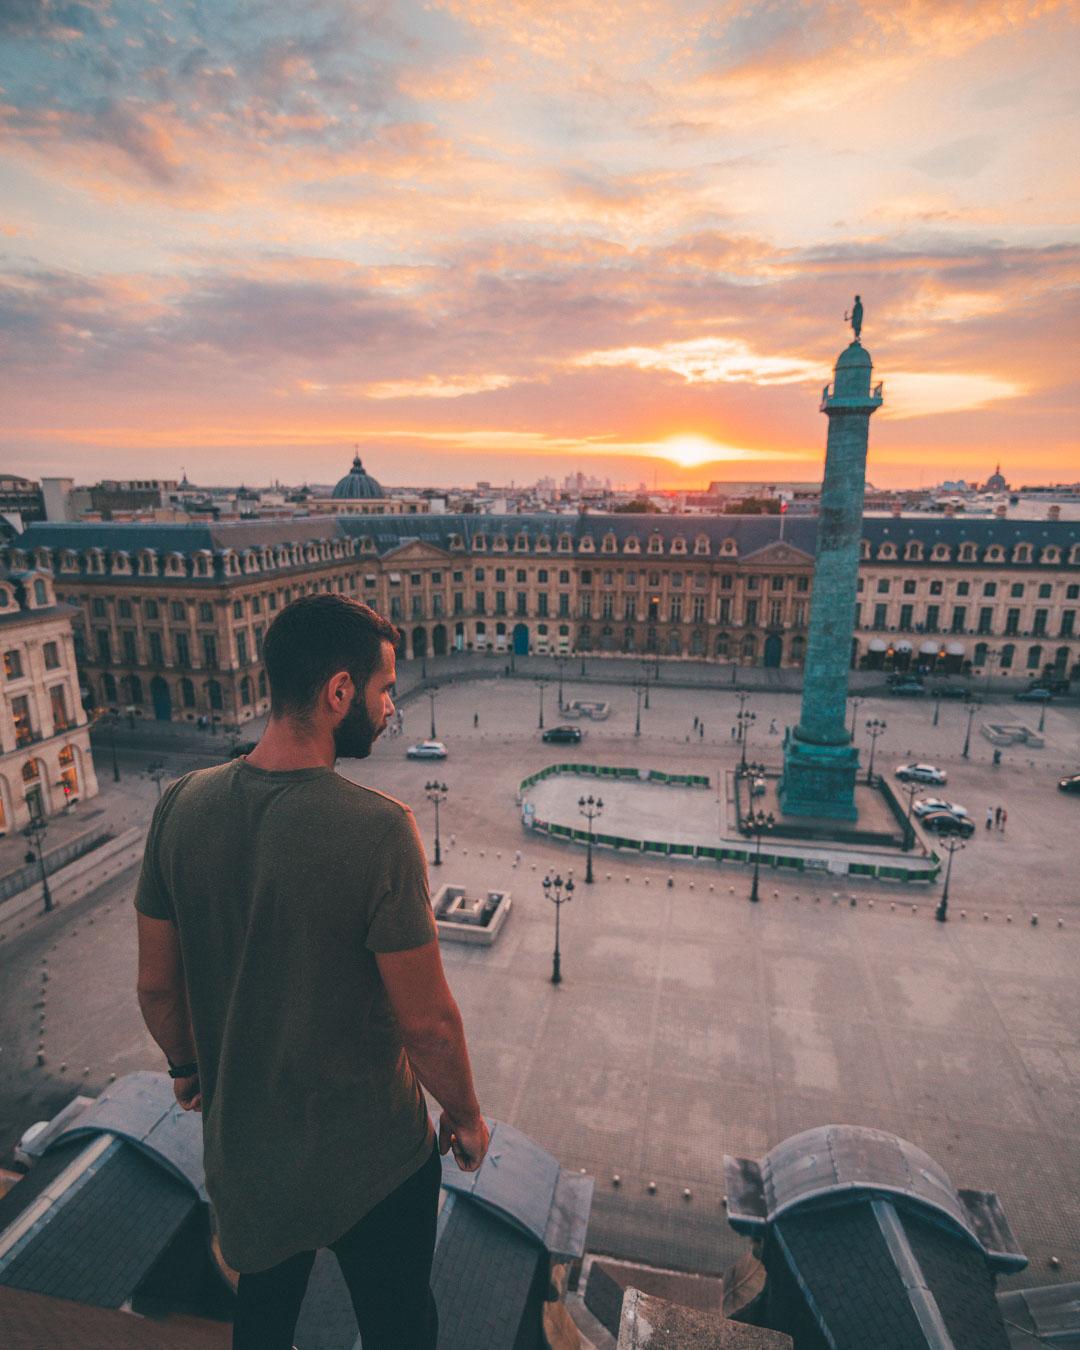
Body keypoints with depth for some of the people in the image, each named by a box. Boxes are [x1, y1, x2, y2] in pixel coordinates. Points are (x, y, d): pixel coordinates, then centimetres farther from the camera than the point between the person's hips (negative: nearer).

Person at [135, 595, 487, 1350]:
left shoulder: (183, 806, -15)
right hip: (368, 1154, -4)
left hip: (241, 1145, 5)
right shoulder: (377, 830, -31)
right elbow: (427, 1022, -23)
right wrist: (465, 1114, -4)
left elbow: (156, 984, -3)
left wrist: (188, 1066, 16)